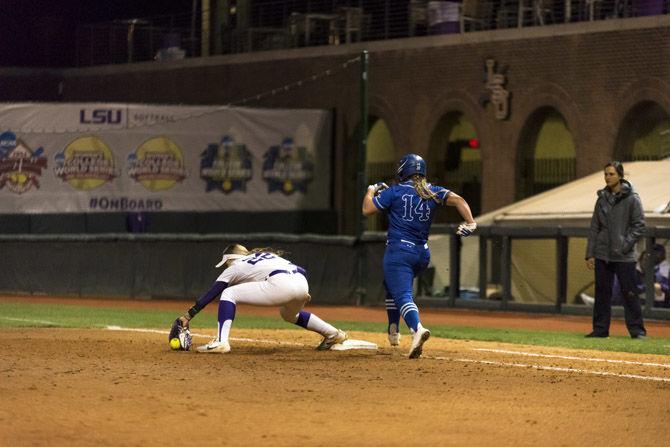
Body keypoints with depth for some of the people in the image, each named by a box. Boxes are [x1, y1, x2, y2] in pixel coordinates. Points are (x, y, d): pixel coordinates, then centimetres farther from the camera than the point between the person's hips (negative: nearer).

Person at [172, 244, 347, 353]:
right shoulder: (266, 254, 36)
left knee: (229, 294, 4)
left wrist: (188, 315, 19)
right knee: (289, 314, 40)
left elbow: (211, 293, 17)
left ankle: (221, 342, -11)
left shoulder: (235, 266, 19)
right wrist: (300, 294, 17)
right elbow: (301, 271, 24)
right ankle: (333, 333, 37)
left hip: (280, 285, -7)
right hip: (302, 285, 7)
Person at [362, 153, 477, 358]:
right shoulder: (433, 192, 10)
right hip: (422, 254, 6)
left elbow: (367, 209, -2)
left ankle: (417, 328, -44)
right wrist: (470, 223, -13)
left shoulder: (395, 192, -2)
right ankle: (393, 331, 29)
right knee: (392, 284, 30)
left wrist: (371, 191, 16)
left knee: (402, 294, -17)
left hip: (399, 251, -6)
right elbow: (458, 200, -4)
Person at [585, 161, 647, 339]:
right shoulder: (602, 199, 11)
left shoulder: (632, 198, -3)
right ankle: (600, 329, 12)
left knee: (629, 292, -4)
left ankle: (637, 329, 0)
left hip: (624, 257, -5)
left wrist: (625, 246, -13)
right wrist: (590, 254, 8)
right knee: (602, 292, 7)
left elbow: (639, 225, -4)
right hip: (602, 255, 5)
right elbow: (594, 228, 13)